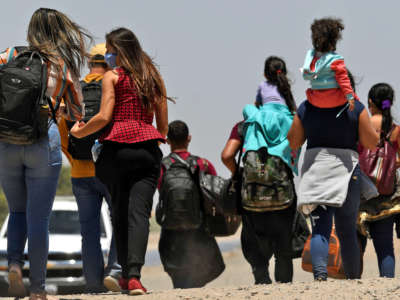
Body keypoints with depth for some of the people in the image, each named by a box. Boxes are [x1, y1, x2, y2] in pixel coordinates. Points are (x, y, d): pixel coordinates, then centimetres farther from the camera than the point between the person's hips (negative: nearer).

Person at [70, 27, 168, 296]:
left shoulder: (113, 76, 1)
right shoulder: (154, 78, 15)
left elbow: (104, 117, -8)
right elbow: (163, 126, 15)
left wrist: (79, 132, 8)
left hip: (118, 148, -2)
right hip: (148, 149, 2)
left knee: (120, 213, 11)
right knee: (139, 211, -6)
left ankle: (126, 274, 16)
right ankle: (134, 274, -22)